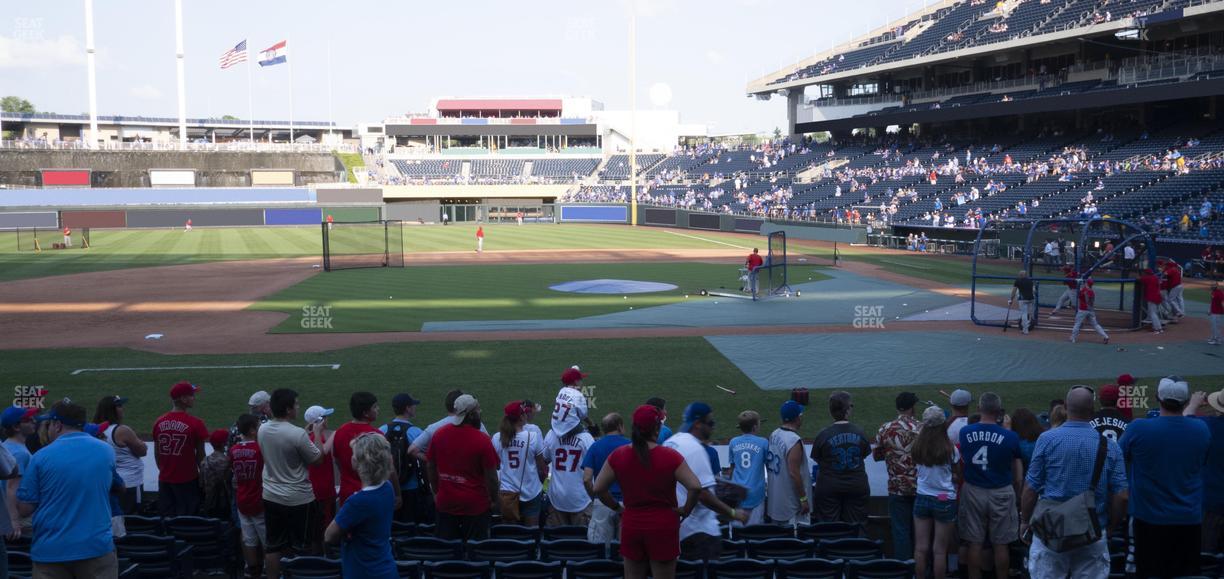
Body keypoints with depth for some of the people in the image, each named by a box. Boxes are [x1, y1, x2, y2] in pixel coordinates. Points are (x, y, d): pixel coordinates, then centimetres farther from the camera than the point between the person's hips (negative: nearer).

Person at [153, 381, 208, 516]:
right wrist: (202, 473, 11)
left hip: (165, 480, 5)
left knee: (166, 520, 13)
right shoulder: (195, 424, -14)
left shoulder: (159, 422, 1)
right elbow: (200, 455, -4)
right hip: (187, 480, -5)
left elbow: (157, 454, 10)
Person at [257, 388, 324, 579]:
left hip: (271, 497, 6)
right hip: (298, 499, -6)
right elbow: (317, 459, -11)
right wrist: (316, 433, -1)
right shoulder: (298, 434, -24)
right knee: (299, 548, 9)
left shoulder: (262, 430, -4)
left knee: (273, 545, 15)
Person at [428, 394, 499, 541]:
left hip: (445, 503, 4)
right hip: (475, 505, -4)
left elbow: (431, 468, 8)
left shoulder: (439, 435, -1)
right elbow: (491, 476, -12)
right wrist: (494, 499, 3)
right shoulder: (482, 440, -15)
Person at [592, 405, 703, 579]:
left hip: (631, 524, 3)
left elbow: (598, 488, -1)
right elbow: (695, 487, -19)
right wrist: (686, 510, -4)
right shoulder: (670, 456, -13)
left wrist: (617, 508, 11)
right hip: (663, 525, -3)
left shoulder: (618, 455, -3)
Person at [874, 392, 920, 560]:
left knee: (900, 530, 3)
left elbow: (876, 455, 5)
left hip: (897, 488, -1)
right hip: (920, 487, 1)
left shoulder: (886, 429, -5)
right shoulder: (922, 428, -6)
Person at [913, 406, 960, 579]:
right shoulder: (950, 449, -14)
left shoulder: (917, 446, -7)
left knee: (921, 548, 8)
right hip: (945, 500, -2)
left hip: (922, 498, 3)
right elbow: (958, 475, 0)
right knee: (939, 550, 4)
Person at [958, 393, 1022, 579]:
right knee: (1001, 544, 8)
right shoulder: (1010, 437, -10)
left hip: (973, 492, 2)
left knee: (975, 543, 9)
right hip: (1001, 493, -1)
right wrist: (1017, 496, 11)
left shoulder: (965, 433, -6)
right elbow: (1018, 476, -2)